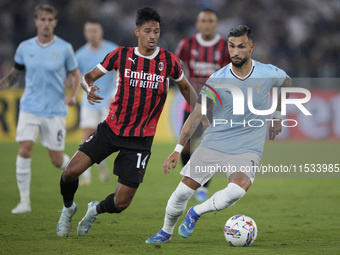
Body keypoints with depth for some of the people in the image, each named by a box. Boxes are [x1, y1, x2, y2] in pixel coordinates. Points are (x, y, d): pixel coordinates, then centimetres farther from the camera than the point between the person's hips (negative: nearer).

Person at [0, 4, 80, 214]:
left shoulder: (64, 48, -3)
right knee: (25, 150, -15)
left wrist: (73, 95, -11)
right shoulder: (25, 48, 3)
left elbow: (76, 75, 6)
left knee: (57, 160, 2)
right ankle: (25, 200, -7)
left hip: (55, 111, -1)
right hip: (30, 108, 1)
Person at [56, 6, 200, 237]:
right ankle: (68, 208, 19)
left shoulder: (169, 61, -3)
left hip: (140, 140, 0)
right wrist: (88, 88, -22)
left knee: (121, 203, -4)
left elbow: (185, 87, 15)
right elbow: (88, 77, 1)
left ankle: (96, 210, 34)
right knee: (71, 172, -15)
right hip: (111, 129, 0)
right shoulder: (121, 55, -4)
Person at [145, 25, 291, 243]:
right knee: (183, 190, -4)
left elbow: (287, 82, 20)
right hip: (214, 143, 1)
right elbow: (196, 115, -7)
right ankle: (166, 232, 24)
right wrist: (178, 149, -14)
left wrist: (277, 116, 22)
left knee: (238, 190, -29)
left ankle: (195, 213, -2)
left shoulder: (269, 74, -5)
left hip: (248, 149, -1)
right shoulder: (217, 80, -7)